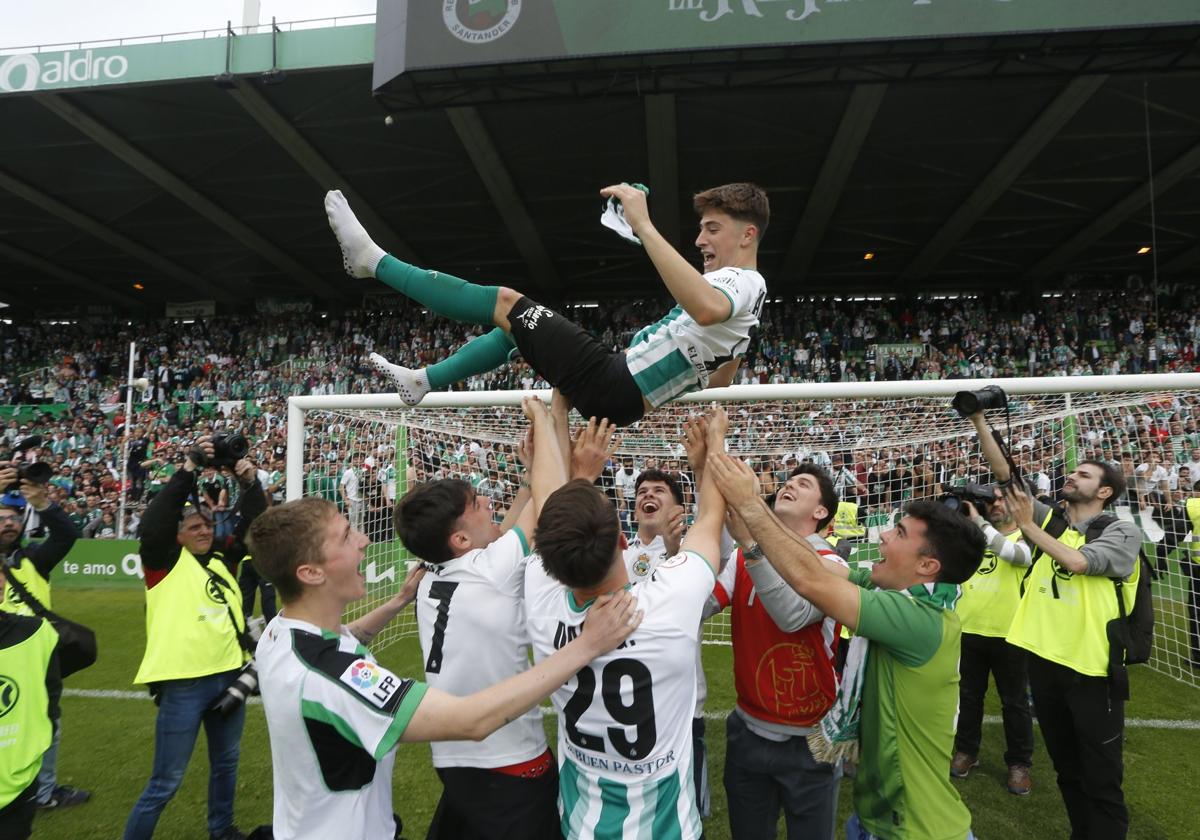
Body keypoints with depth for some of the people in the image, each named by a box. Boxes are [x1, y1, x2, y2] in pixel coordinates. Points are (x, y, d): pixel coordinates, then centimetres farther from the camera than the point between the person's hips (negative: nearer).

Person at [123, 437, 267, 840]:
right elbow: (153, 522, -23)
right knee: (165, 783, 5)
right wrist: (189, 467, -26)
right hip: (184, 684, -6)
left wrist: (249, 481, -11)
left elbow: (255, 524, 5)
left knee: (226, 763, 23)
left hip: (230, 676, 6)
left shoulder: (222, 557, 7)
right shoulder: (166, 561, -6)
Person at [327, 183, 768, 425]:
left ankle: (372, 260, 6)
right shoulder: (748, 291, 17)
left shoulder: (744, 281, -14)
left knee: (505, 302, -6)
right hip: (628, 400, 10)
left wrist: (644, 226, -40)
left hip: (612, 383, -10)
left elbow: (705, 308, -42)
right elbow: (719, 379, 25)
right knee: (512, 325, 22)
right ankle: (422, 380, 28)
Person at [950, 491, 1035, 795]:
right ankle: (966, 751, 31)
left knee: (1014, 702, 11)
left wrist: (978, 520, -27)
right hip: (969, 630, 4)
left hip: (1008, 634, -4)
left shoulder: (1026, 537, -5)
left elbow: (1011, 552, -27)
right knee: (969, 696, 16)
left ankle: (1019, 763, 26)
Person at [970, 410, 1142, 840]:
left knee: (1101, 775, 8)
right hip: (1044, 659, 5)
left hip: (1091, 666, -5)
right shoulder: (1049, 519, 6)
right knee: (1066, 767, 21)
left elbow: (1076, 562, -25)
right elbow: (1004, 471, -2)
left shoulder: (1121, 531, -6)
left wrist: (1026, 525, -17)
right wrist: (979, 420, -9)